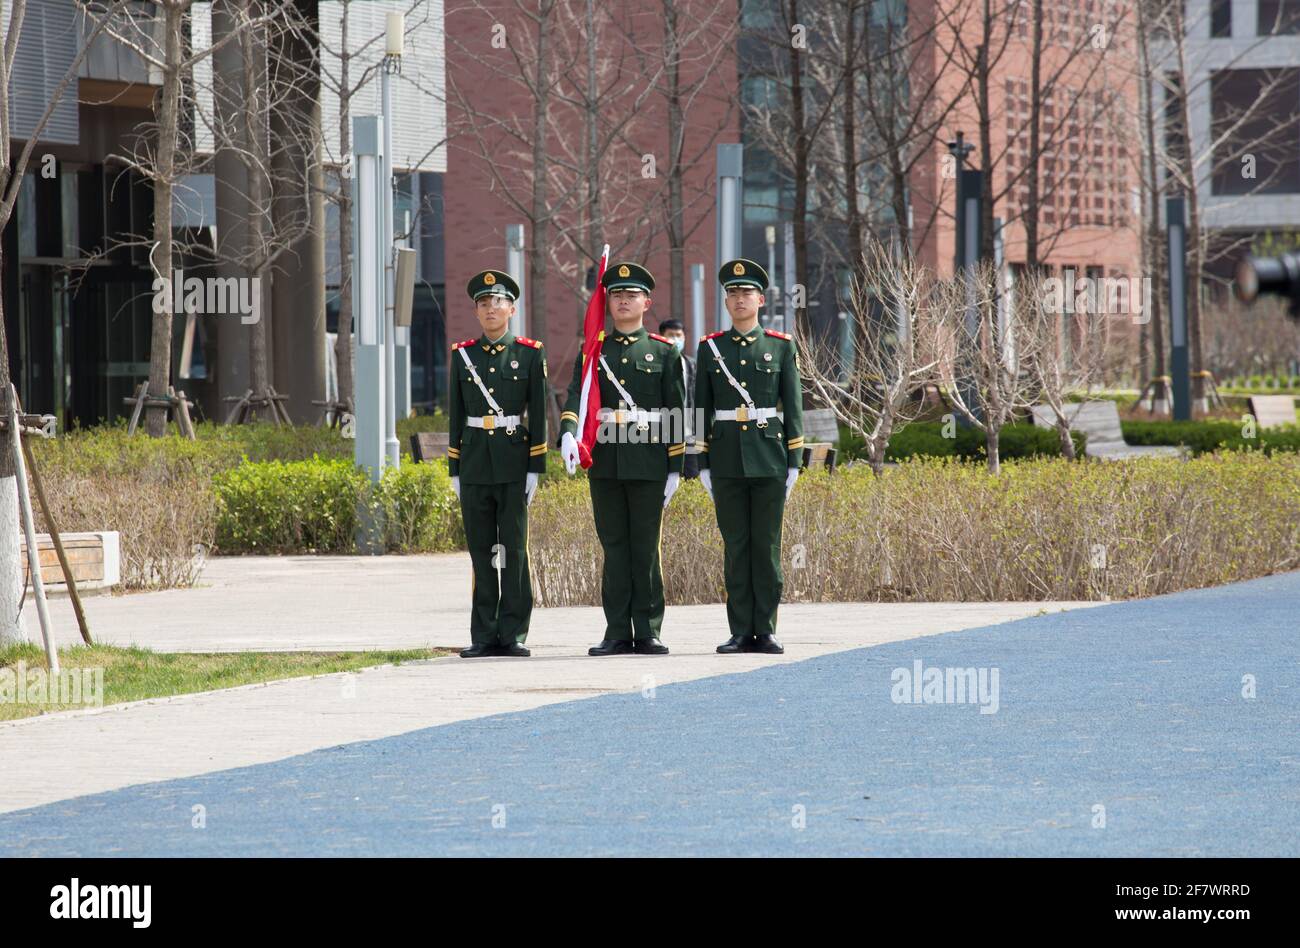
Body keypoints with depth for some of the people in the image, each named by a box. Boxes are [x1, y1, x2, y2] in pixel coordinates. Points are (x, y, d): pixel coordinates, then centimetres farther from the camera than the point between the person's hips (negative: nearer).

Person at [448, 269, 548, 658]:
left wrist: (535, 467, -5)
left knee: (514, 549, -3)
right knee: (481, 550, 3)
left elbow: (538, 414, 1)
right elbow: (456, 416, 11)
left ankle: (513, 634, 0)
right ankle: (485, 636, 5)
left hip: (513, 460, -2)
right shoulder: (462, 355, 10)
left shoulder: (530, 354, 3)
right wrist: (455, 470, 7)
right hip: (474, 461, 2)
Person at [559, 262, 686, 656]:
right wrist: (568, 434, -24)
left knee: (645, 547, 0)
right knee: (614, 546, 4)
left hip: (648, 461, -2)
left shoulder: (664, 352, 5)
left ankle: (648, 633, 3)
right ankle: (617, 633, 6)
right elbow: (576, 397, -4)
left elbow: (676, 413, 3)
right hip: (605, 460, 2)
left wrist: (675, 468, -2)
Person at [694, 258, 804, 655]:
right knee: (736, 546, 2)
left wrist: (794, 461, -2)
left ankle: (765, 632, 3)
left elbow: (793, 407, 4)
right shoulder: (709, 348, 7)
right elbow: (701, 409, 8)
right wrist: (702, 464, 3)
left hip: (769, 457, -1)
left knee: (766, 545, 0)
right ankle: (741, 632, 4)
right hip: (727, 458, 1)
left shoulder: (781, 346, 5)